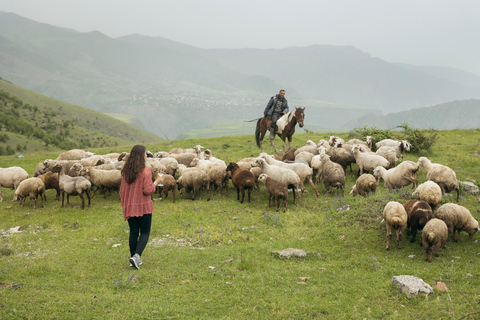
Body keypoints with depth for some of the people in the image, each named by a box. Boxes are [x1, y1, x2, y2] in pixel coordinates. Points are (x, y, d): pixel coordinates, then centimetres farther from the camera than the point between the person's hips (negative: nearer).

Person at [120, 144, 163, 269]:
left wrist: (124, 206, 19)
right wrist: (156, 182, 0)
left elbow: (122, 190, 9)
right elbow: (147, 190, -17)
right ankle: (136, 256, -13)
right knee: (145, 232, 4)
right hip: (144, 207, -5)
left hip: (130, 207, 5)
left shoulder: (126, 171, 5)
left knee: (133, 233, 12)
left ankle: (133, 258, 15)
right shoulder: (145, 170, -13)